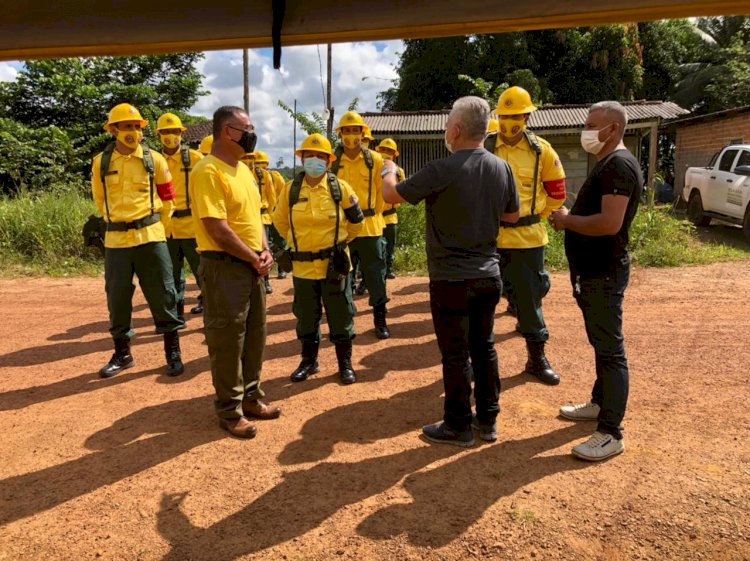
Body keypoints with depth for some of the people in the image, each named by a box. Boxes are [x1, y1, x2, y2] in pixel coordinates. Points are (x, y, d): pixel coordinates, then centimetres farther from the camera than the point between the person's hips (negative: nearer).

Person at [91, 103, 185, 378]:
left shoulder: (154, 159, 0)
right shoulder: (101, 162, 3)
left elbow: (168, 197, 10)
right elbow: (100, 200, 16)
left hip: (150, 237, -2)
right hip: (116, 239, 2)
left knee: (162, 295, 1)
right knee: (117, 298, 8)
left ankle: (173, 353, 13)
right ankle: (122, 354, 24)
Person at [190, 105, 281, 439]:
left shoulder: (243, 170, 14)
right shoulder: (208, 171, -15)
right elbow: (217, 228, -21)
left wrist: (265, 251, 2)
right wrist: (254, 258, -13)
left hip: (252, 266, 9)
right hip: (224, 267, -9)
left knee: (254, 335, 16)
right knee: (227, 339, 1)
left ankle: (251, 397, 31)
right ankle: (229, 410, 14)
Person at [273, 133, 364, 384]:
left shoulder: (339, 187, -6)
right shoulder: (290, 189, -2)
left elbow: (356, 220, 8)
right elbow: (280, 220, 14)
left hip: (334, 264, -2)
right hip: (303, 265, 2)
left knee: (340, 315, 7)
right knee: (306, 316, 14)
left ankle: (345, 364, 21)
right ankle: (308, 361, 30)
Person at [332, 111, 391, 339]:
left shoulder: (374, 159, 1)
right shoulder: (333, 161, 2)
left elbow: (381, 191, 8)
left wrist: (374, 215, 8)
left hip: (370, 226, 0)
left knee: (375, 273, 5)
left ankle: (380, 320, 18)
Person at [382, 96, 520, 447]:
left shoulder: (441, 171, -19)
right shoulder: (502, 168, -1)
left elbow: (391, 195, -8)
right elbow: (512, 216, 14)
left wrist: (389, 171, 13)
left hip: (451, 280, -6)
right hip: (489, 276, 6)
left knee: (456, 355, 6)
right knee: (484, 347, 17)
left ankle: (459, 427, 20)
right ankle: (488, 420, 29)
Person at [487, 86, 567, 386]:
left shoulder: (541, 150, 1)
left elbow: (556, 189, 12)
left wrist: (535, 214, 10)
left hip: (527, 237, 1)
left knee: (530, 297, 9)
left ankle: (537, 357, 24)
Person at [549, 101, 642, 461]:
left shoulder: (619, 165, -18)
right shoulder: (607, 163, 16)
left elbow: (609, 223, -28)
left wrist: (568, 220, -15)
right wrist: (568, 219, 3)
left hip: (604, 274, -11)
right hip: (593, 271, 11)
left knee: (611, 351, -6)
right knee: (601, 345, 20)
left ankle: (611, 434, 1)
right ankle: (599, 404, 34)